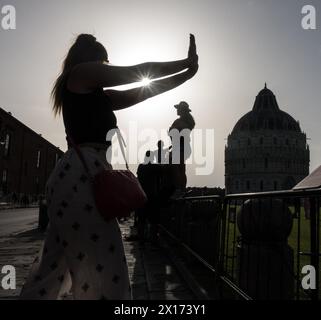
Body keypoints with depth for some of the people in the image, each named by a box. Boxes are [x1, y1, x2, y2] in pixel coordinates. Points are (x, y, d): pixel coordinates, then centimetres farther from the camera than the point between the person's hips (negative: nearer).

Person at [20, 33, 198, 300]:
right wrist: (187, 63, 14)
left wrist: (187, 72, 21)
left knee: (55, 267, 15)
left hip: (78, 175, 10)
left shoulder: (97, 95, 26)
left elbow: (142, 92, 23)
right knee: (103, 268, -9)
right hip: (82, 175, -10)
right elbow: (141, 72, 2)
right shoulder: (83, 72, 3)